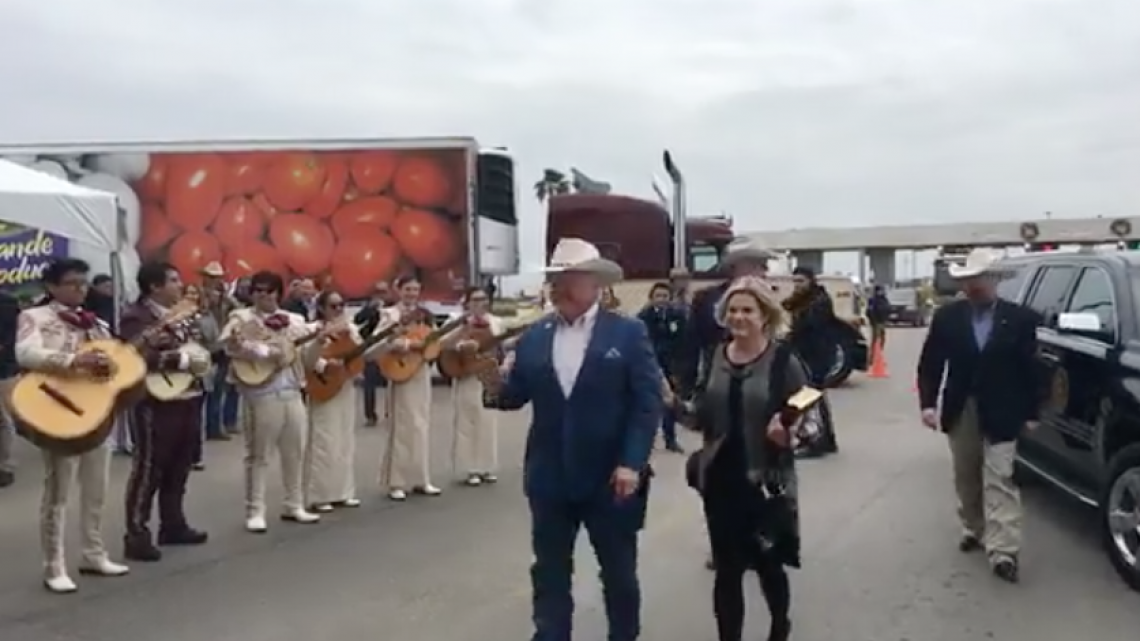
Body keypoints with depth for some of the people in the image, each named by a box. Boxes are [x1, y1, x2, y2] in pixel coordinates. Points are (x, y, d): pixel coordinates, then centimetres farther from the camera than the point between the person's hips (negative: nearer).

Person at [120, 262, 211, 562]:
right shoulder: (136, 316, -10)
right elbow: (142, 356, -24)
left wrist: (203, 359, 4)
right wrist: (184, 361, -21)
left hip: (188, 398, 9)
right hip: (156, 402, -8)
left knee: (179, 466, 15)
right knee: (149, 468, -4)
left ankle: (173, 524, 26)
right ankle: (137, 535, 2)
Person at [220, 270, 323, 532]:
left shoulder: (294, 321, 12)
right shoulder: (242, 318, -2)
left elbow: (305, 357, 11)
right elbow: (230, 344, -19)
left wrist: (319, 340, -8)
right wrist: (265, 352, -24)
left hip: (292, 393, 5)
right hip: (260, 395, -5)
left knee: (295, 453, 12)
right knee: (258, 455, 1)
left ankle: (293, 506, 24)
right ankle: (255, 512, 8)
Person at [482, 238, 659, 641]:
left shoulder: (628, 333, -6)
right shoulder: (533, 337, 5)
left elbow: (648, 403, -10)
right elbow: (516, 395, 3)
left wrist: (632, 463, -18)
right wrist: (496, 388, -19)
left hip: (611, 476, -3)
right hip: (550, 477, 3)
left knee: (619, 573, 14)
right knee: (549, 574, 13)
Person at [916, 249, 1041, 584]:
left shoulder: (1020, 318, -5)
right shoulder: (947, 316, -1)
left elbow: (1030, 368, -1)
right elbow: (930, 362, 1)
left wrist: (1030, 413, -1)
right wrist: (928, 402, -8)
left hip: (1001, 414, -3)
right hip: (960, 411, 3)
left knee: (999, 480, -6)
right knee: (966, 478, 15)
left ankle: (1003, 551, -8)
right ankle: (974, 529, 32)